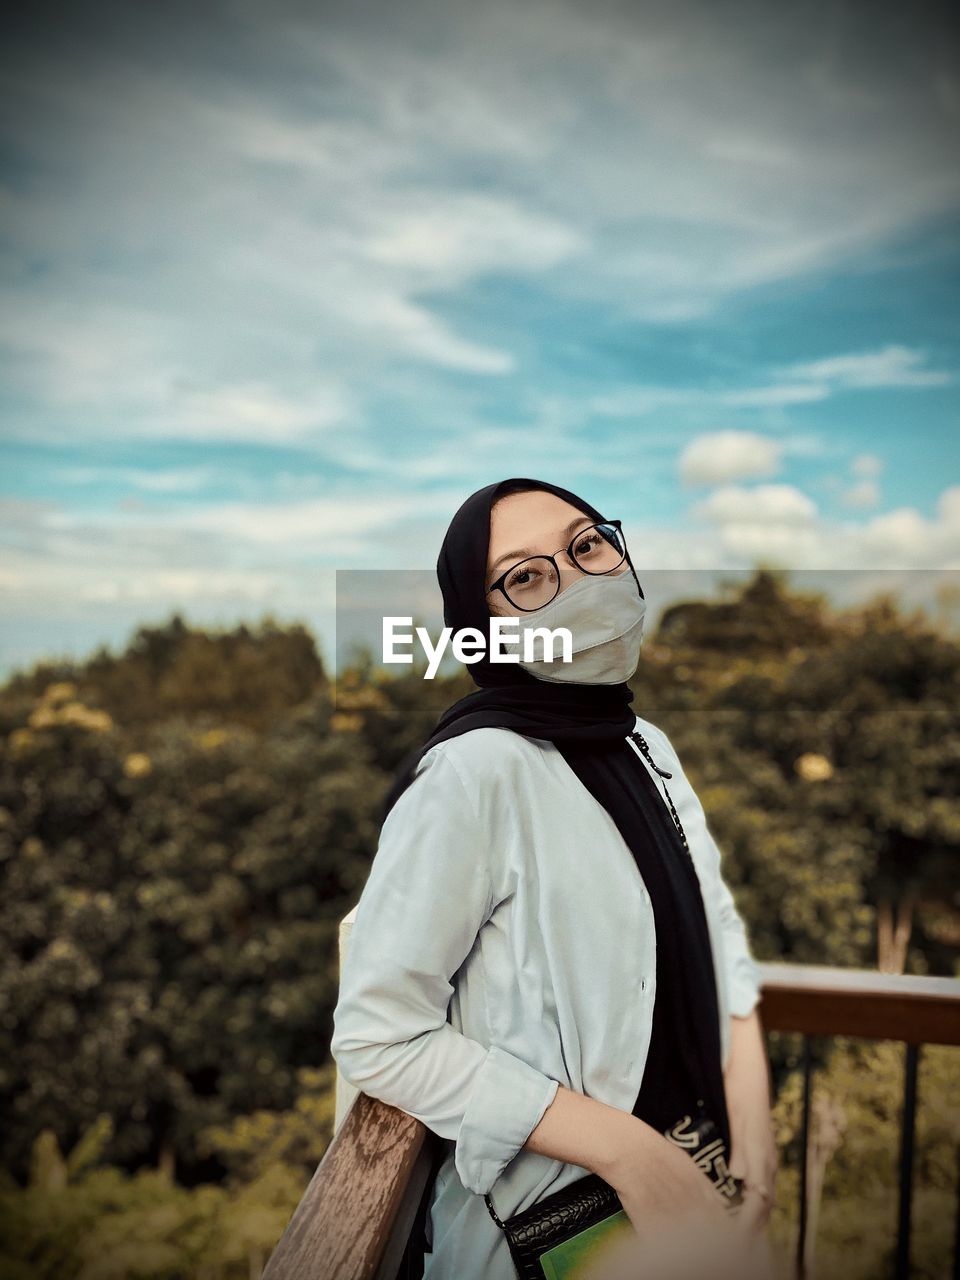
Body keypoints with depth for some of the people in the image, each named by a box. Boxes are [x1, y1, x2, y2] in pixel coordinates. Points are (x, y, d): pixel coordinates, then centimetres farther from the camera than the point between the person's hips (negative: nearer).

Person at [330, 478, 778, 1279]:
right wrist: (628, 1151, -23)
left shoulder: (648, 746, 1)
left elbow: (720, 951, 5)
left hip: (701, 1178, 7)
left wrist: (753, 1145, -8)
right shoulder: (474, 771, -23)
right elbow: (377, 1037, -23)